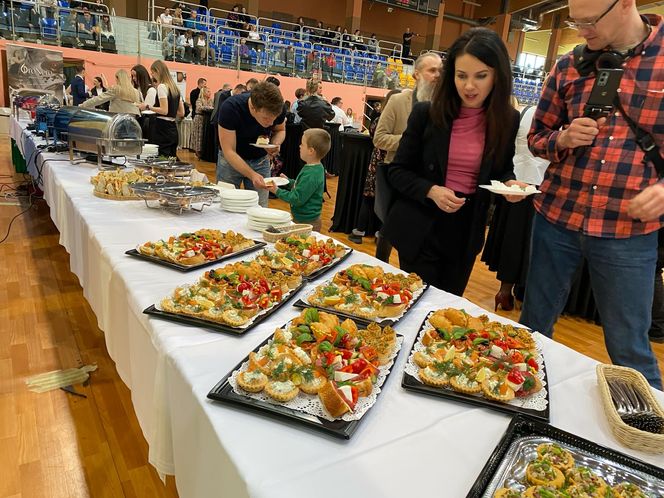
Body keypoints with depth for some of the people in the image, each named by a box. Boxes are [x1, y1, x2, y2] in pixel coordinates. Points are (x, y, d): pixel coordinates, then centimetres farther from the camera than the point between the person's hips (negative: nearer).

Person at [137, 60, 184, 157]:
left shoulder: (161, 86, -9)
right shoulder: (175, 88, 15)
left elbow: (164, 110, -18)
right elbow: (181, 113, 16)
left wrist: (148, 107, -11)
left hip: (162, 129, -8)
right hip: (172, 128, 8)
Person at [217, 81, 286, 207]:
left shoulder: (278, 108, -20)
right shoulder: (230, 108, -30)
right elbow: (229, 151, -28)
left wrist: (276, 144, -21)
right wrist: (252, 175, -41)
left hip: (260, 160, 2)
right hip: (231, 159, -2)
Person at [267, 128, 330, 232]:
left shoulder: (311, 175, -26)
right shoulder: (314, 168, 5)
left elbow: (297, 199, -24)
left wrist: (277, 191, -17)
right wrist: (289, 182, 9)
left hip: (307, 223, -10)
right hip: (301, 217, 10)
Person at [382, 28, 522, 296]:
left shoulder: (507, 120, -2)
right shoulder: (426, 113, -9)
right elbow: (397, 170, -4)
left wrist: (509, 183, -10)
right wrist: (431, 191, -21)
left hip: (466, 233, 3)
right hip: (421, 228, -3)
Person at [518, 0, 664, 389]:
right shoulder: (569, 67, 5)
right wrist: (564, 139, -10)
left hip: (630, 229, -2)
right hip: (556, 218, 3)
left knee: (629, 348, 7)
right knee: (534, 325, 15)